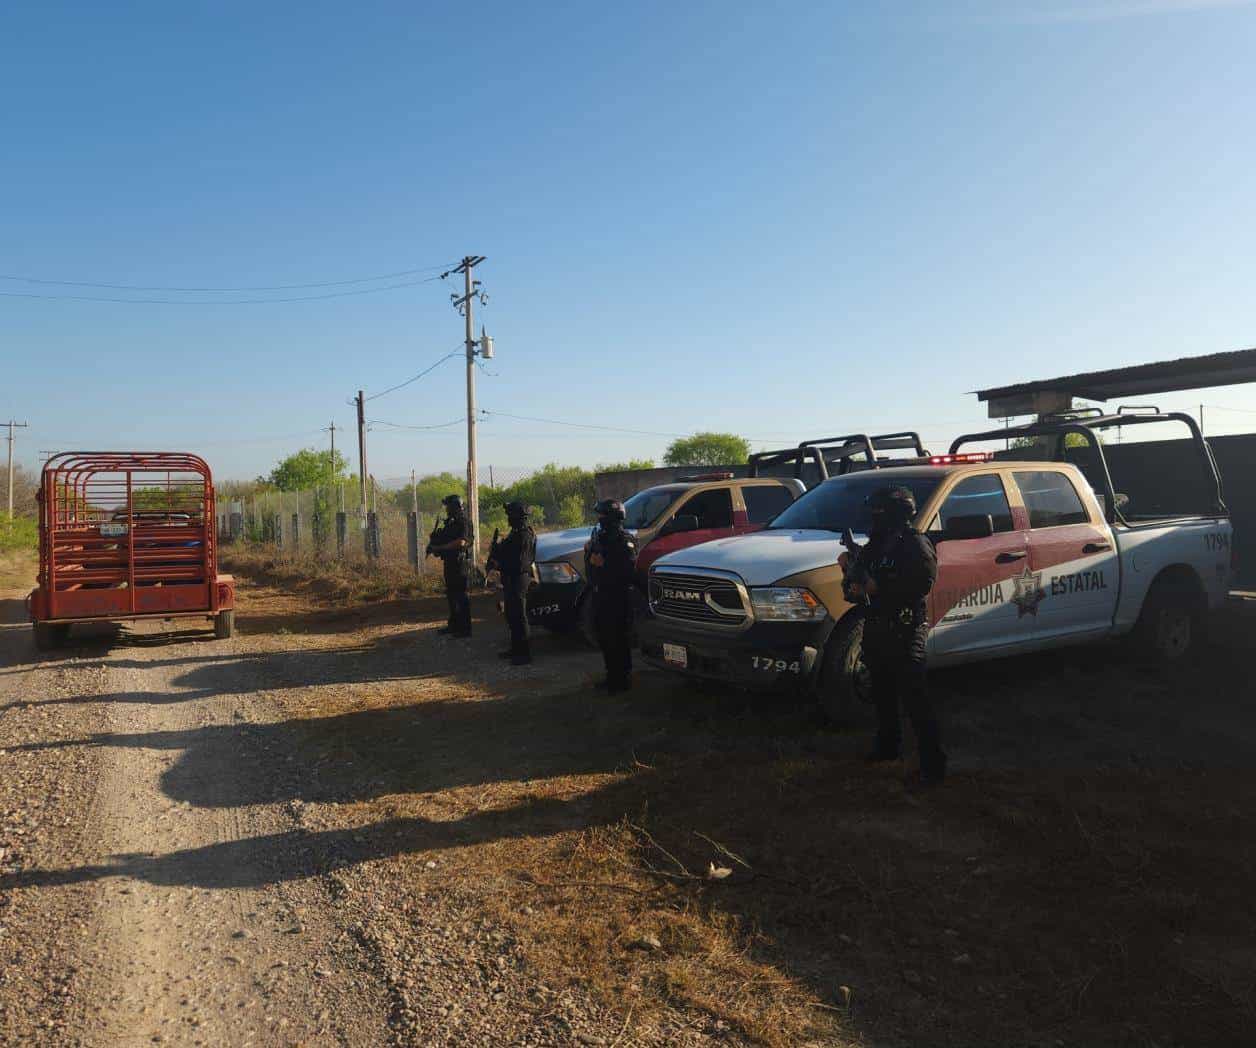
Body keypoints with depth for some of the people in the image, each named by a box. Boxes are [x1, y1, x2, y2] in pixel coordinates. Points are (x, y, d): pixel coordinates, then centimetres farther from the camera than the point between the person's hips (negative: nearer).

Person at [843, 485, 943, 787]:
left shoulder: (916, 544, -11)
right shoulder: (877, 544, 15)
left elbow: (923, 583, -23)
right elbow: (862, 576, 18)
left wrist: (878, 587, -22)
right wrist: (851, 568, -4)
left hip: (906, 631, -9)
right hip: (876, 627, 9)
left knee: (914, 698, -11)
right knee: (882, 694, 19)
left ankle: (933, 765, -6)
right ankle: (887, 746, 35)